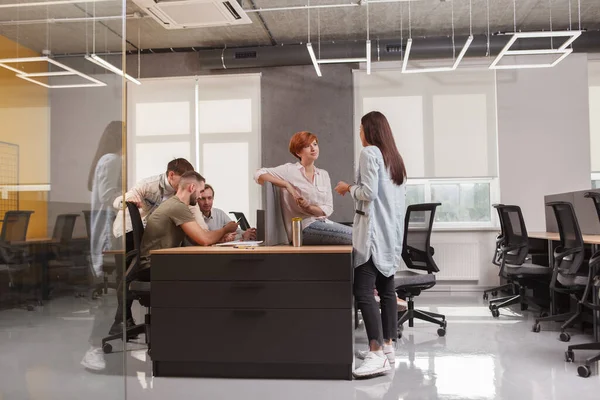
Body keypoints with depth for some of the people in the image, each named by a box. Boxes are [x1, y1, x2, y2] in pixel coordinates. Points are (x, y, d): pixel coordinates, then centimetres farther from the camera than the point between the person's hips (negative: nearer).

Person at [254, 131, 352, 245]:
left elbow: (328, 209, 8)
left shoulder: (324, 174, 16)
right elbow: (259, 175, -8)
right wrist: (287, 185, -17)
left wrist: (308, 207, -13)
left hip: (323, 223, 6)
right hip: (304, 227, -6)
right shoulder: (290, 170, 2)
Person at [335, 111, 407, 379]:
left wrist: (348, 188, 1)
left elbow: (369, 192, -16)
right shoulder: (395, 157, 19)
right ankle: (388, 346, 17)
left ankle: (377, 355, -17)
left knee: (363, 291, -13)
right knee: (386, 289, 12)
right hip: (392, 230, 10)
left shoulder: (369, 153, -7)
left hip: (373, 230, -10)